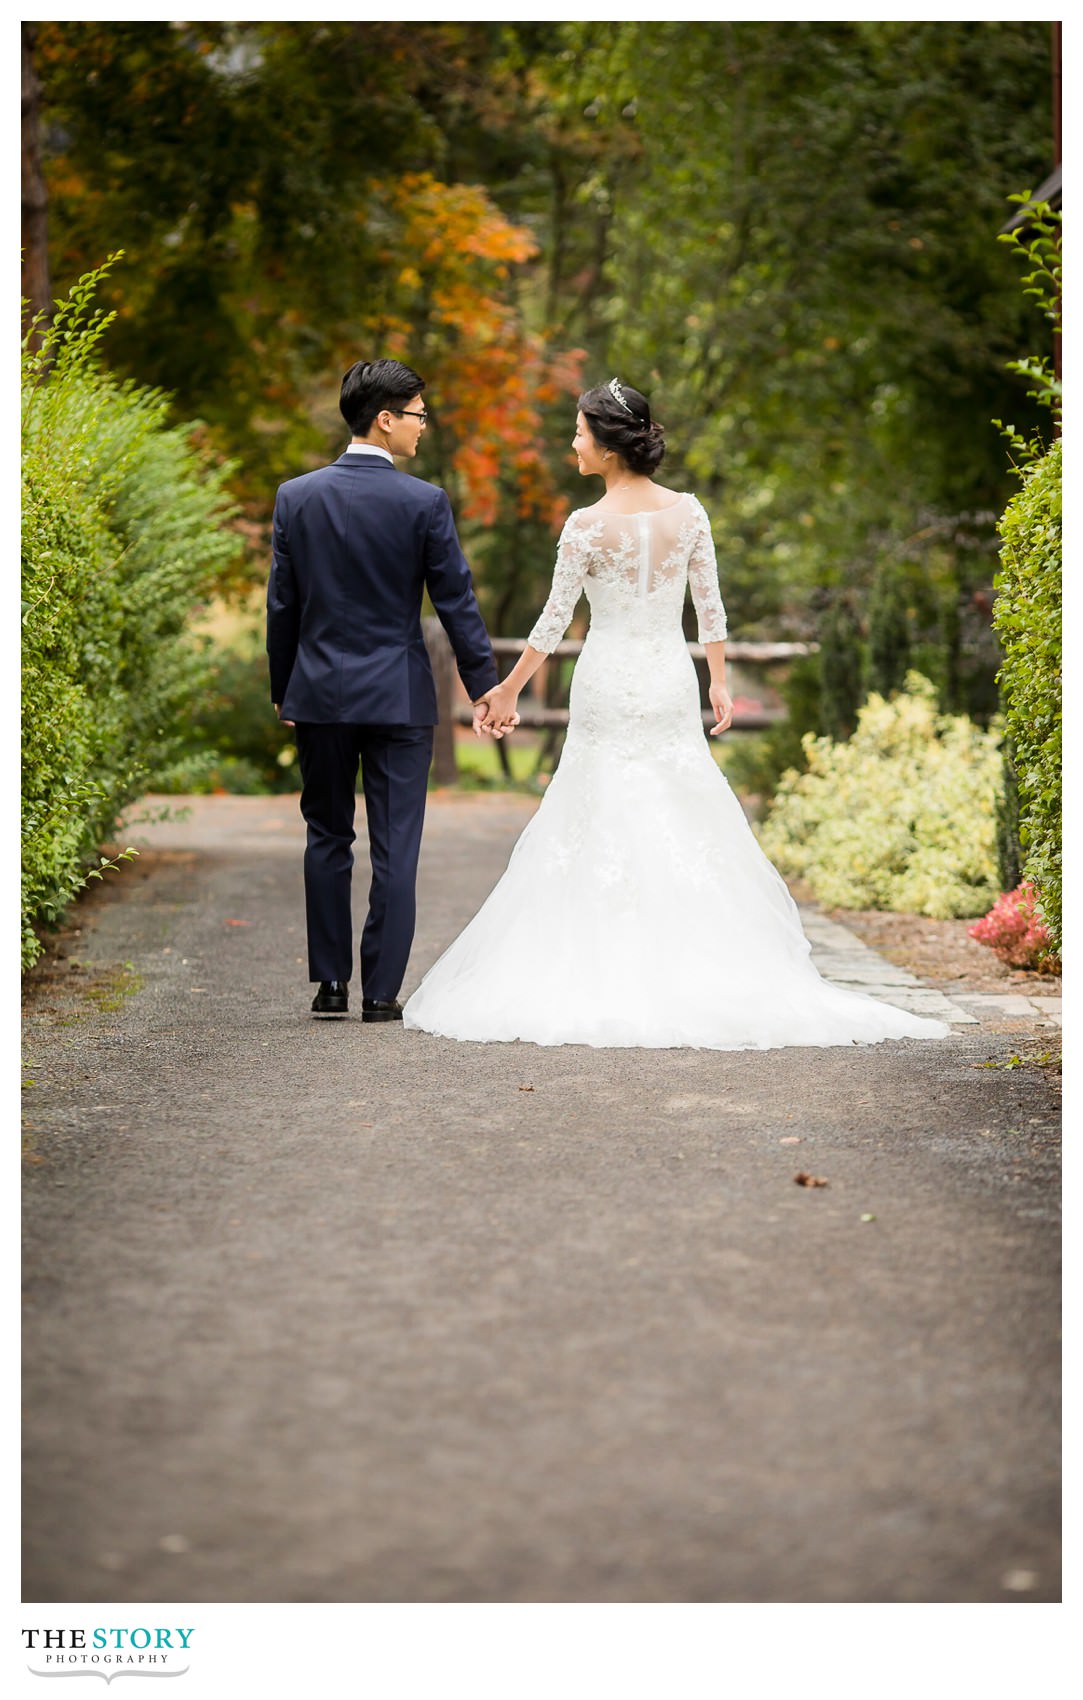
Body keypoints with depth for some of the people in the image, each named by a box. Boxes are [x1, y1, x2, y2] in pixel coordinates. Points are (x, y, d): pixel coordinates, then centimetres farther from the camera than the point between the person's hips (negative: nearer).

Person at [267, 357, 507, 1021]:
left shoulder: (297, 496, 0)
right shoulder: (424, 502, -9)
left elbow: (282, 603, 5)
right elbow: (457, 601, -6)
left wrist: (283, 691, 14)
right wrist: (484, 686, 3)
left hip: (320, 693, 3)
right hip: (398, 694, -3)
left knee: (328, 840, 13)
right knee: (395, 848, 2)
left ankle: (330, 983, 15)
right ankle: (382, 991, 3)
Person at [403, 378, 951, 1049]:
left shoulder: (586, 526, -12)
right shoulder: (688, 511, -1)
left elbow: (554, 622, -7)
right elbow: (711, 605, 4)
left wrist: (509, 689, 3)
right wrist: (720, 681, 15)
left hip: (608, 686, -3)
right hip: (672, 684, 3)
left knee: (604, 826, 4)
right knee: (686, 829, 9)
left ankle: (607, 979, 4)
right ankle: (702, 974, 9)